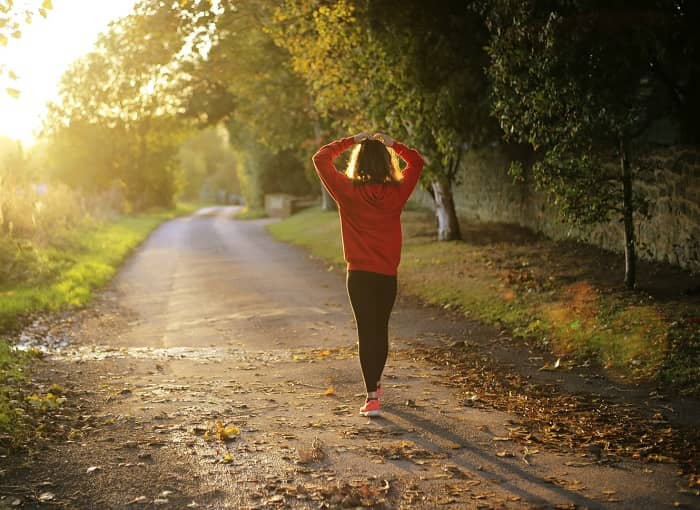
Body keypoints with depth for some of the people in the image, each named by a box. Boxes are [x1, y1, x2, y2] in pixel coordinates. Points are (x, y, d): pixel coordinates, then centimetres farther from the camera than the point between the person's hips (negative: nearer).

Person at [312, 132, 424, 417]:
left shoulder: (348, 191, -10)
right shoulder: (397, 192, -4)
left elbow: (320, 158, 2)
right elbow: (416, 162, 14)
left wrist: (351, 141, 5)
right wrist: (391, 144, 10)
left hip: (359, 274, -2)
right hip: (388, 274, 3)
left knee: (366, 332, -1)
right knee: (381, 329, 18)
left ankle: (372, 398, -8)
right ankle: (375, 384, 37)